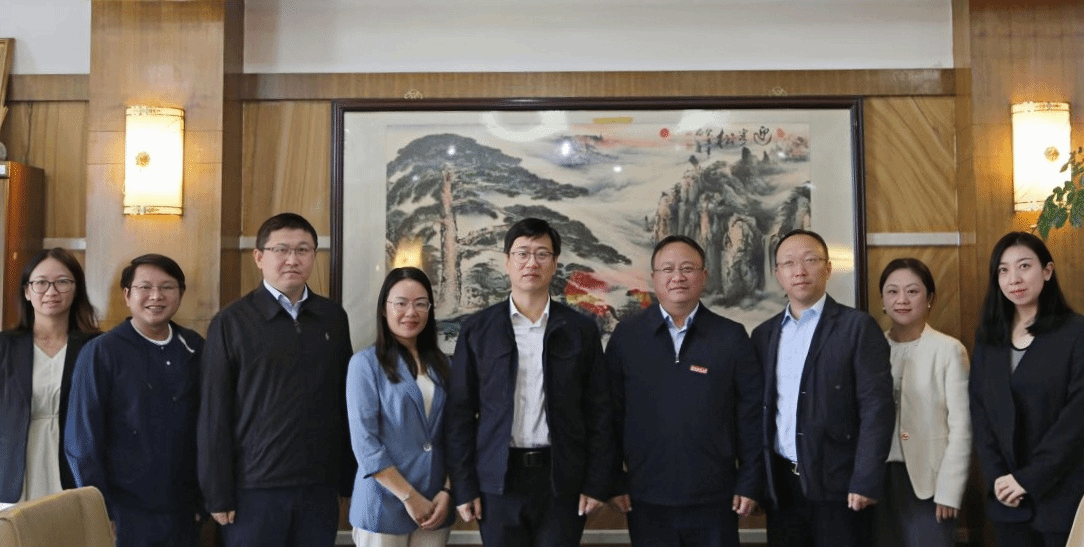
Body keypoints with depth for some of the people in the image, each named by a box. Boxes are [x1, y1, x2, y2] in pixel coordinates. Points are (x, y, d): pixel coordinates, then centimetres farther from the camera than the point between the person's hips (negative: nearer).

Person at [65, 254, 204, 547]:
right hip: (125, 515, -3)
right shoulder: (100, 353, -6)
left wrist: (203, 499, 5)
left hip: (185, 514, 3)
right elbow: (83, 442, -6)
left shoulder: (195, 349, 3)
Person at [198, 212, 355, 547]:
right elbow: (214, 415, -4)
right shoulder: (231, 322, -4)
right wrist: (218, 493, -6)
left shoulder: (334, 318, 6)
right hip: (254, 487, -3)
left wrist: (349, 479, 6)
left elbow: (346, 401, 8)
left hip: (320, 486, 3)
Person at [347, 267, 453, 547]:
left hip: (435, 506, 4)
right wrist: (409, 497, -13)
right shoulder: (366, 363, -6)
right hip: (384, 506, -4)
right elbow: (364, 442, -11)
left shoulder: (441, 365, 8)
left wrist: (446, 492, -5)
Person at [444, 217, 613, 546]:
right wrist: (463, 486, -2)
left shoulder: (581, 330, 4)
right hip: (498, 481, 0)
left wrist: (596, 482, -2)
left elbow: (598, 412, 4)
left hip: (562, 480, 0)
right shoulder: (477, 330, 3)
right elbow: (460, 412, 2)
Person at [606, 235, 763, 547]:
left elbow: (751, 414, 2)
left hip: (715, 499, 0)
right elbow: (611, 413, 3)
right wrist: (614, 482, 1)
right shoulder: (626, 335, 1)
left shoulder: (732, 337, 1)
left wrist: (750, 483, -1)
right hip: (647, 499, 0)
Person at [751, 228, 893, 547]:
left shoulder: (858, 327, -3)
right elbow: (758, 410, 12)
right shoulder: (763, 335, 11)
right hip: (780, 485, 4)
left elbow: (876, 407, -9)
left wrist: (866, 482, -15)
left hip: (838, 484, -4)